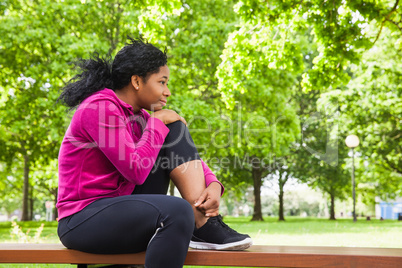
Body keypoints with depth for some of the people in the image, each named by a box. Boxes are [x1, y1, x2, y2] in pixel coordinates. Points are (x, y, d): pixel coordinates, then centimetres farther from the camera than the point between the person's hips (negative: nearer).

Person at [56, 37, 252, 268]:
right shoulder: (99, 107, -16)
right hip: (83, 221, -8)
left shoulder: (138, 116, 9)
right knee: (177, 211, -34)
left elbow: (186, 153, 7)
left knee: (174, 130, -2)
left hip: (122, 208, 8)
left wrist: (213, 185, -12)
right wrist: (158, 122, -11)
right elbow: (136, 170, -23)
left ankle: (205, 225, -12)